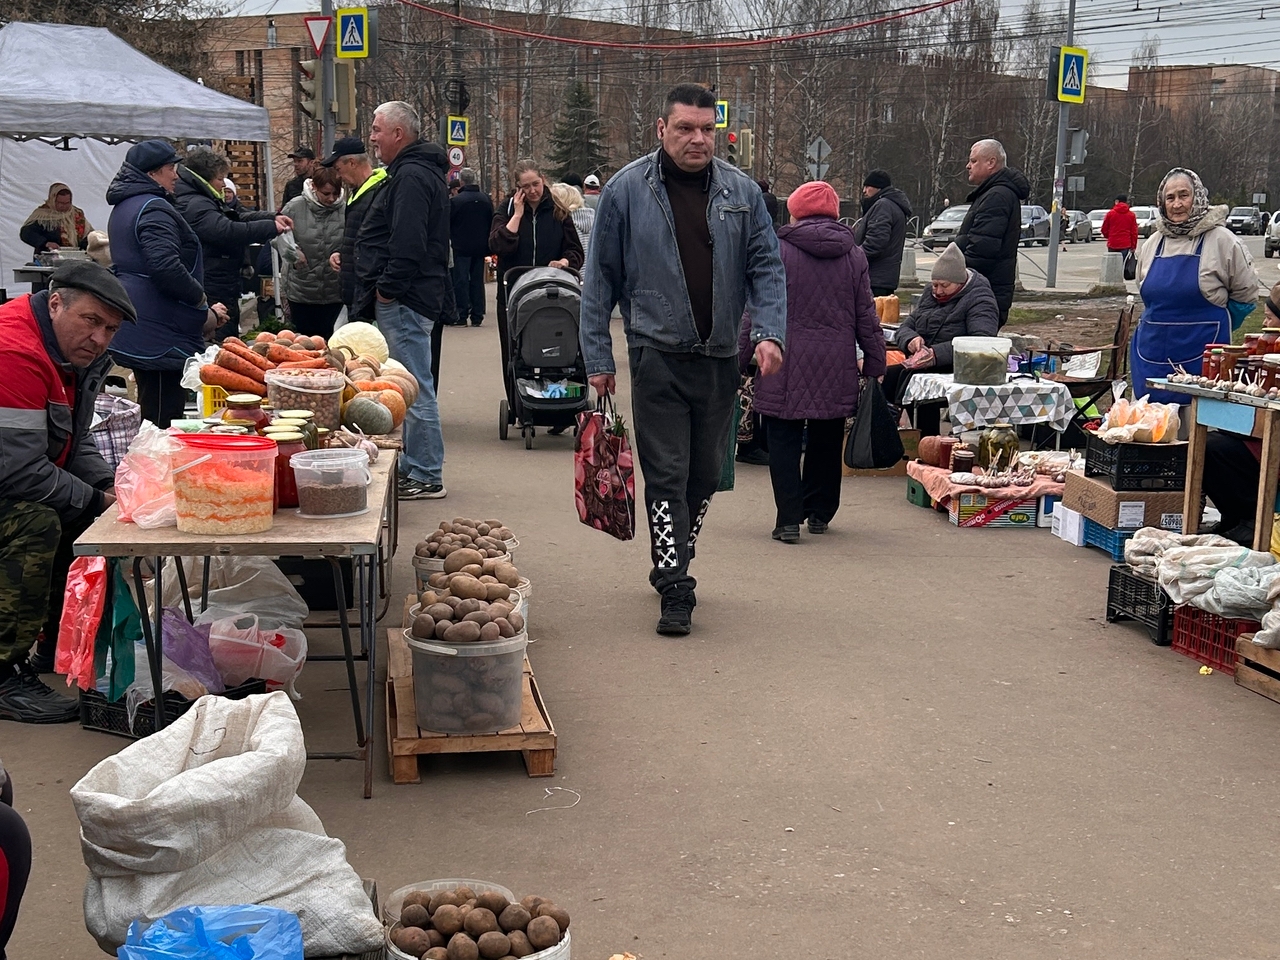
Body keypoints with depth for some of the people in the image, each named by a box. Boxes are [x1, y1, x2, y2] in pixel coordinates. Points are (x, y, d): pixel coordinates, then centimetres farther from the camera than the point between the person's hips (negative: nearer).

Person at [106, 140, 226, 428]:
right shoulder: (154, 209, -14)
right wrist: (203, 305, -12)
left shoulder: (124, 207, 19)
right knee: (164, 418, -8)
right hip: (160, 336, -11)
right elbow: (166, 268, -26)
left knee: (149, 417, 17)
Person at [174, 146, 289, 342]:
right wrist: (271, 227, -19)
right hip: (214, 294, -11)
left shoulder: (203, 201, 18)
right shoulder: (195, 205, -18)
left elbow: (236, 218, 23)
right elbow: (228, 231, -29)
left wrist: (272, 217, 10)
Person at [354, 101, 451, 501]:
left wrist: (388, 287, -19)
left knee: (415, 387, -7)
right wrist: (386, 288, 19)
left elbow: (407, 243, -25)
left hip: (404, 300, -11)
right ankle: (416, 468, 23)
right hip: (406, 297, 11)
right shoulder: (414, 171, 20)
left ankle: (426, 476, -2)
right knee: (413, 387, 15)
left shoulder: (411, 176, -15)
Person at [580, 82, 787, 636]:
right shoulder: (628, 189, -2)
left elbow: (766, 268, 7)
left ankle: (671, 566, 32)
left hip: (721, 358, 4)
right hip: (658, 356, -4)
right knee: (667, 475, -8)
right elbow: (601, 279, 2)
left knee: (705, 476, 13)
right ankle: (676, 591, -4)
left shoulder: (741, 193, 6)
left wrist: (771, 333, -10)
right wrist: (598, 358, -1)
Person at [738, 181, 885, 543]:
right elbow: (866, 317, 9)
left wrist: (739, 359, 2)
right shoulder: (854, 256, 6)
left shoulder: (778, 251, -4)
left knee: (784, 440, 3)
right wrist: (875, 364, 16)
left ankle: (789, 518, -3)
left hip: (787, 365, -3)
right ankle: (819, 512, 26)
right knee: (827, 440, 16)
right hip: (837, 365, 3)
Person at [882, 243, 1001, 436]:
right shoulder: (930, 293, 17)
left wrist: (938, 353, -31)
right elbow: (906, 326, 18)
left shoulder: (980, 301, -6)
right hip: (918, 366, 7)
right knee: (880, 380, -21)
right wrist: (910, 339, -8)